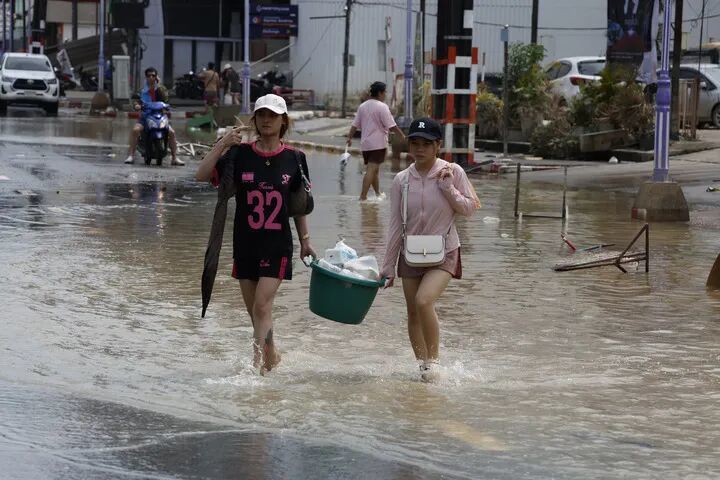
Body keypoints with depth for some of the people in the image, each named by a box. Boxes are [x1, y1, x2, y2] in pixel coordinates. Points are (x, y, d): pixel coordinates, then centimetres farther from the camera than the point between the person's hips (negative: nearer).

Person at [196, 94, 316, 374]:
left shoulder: (294, 159, 0)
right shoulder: (240, 154, -2)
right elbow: (202, 176, -11)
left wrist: (305, 241, 10)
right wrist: (222, 145, -21)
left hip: (277, 245, -2)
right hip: (245, 243, 2)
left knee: (262, 305, -13)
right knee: (253, 309, 11)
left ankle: (256, 364, -10)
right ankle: (271, 356, 31)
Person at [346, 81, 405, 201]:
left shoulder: (362, 106, 11)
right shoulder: (382, 107, -10)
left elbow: (355, 125, 12)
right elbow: (392, 126, -12)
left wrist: (350, 137, 19)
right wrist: (403, 136, -4)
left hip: (365, 144, 8)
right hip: (378, 144, -8)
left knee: (374, 169, 19)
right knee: (372, 170, -10)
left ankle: (378, 193, 31)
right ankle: (363, 197, -17)